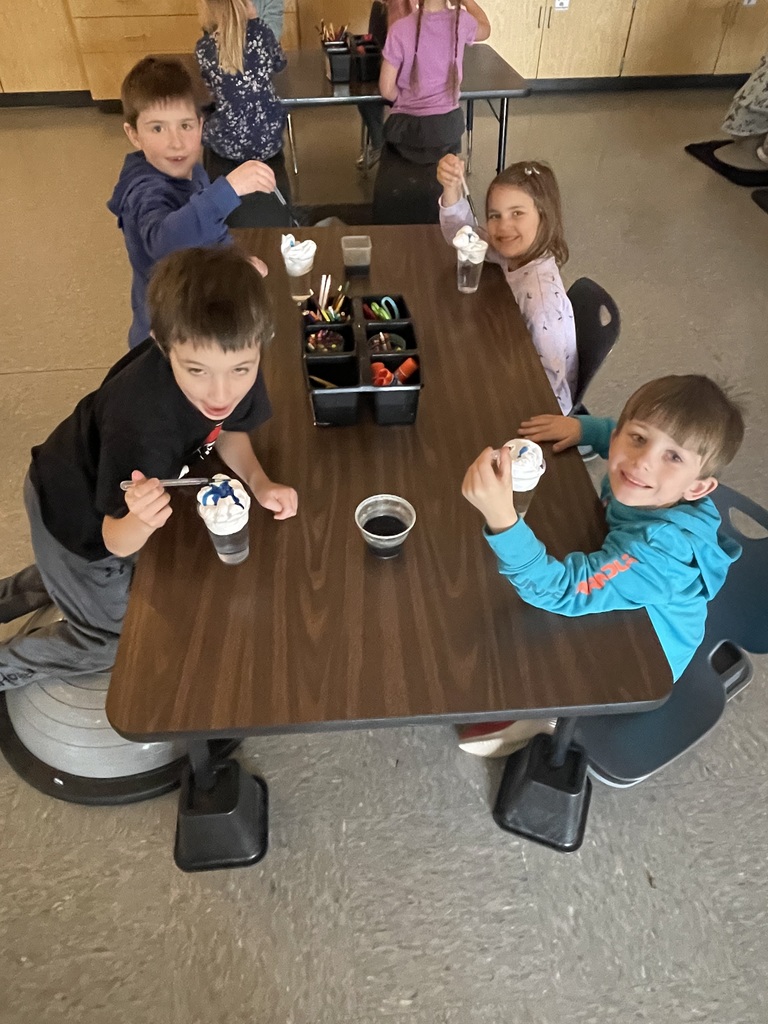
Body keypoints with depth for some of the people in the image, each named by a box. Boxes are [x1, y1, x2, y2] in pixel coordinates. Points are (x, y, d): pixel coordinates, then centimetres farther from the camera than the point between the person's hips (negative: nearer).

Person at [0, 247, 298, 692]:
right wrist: (139, 522, -54)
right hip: (75, 514, -7)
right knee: (116, 632, 13)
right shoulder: (142, 424, -44)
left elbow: (228, 429, -4)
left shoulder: (234, 363, -25)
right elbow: (116, 540, -32)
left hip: (102, 480, 7)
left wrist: (259, 482, -20)